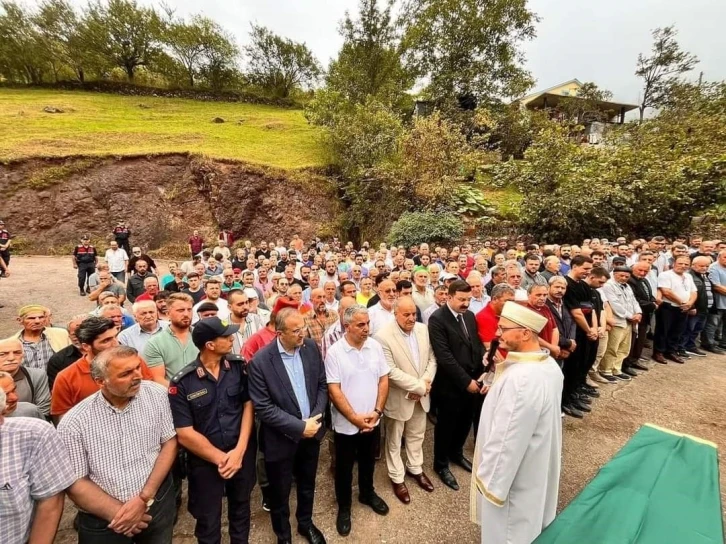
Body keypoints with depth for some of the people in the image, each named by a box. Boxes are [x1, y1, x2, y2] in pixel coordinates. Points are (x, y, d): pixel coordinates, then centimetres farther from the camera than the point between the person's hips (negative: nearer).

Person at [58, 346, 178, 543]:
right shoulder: (73, 423, -15)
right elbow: (75, 483, -8)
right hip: (102, 520, -1)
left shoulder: (156, 394, -13)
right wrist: (118, 513, -12)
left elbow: (169, 443, -7)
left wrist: (145, 498, -14)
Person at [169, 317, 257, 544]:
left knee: (241, 507, 25)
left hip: (243, 453, 3)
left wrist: (239, 451, -12)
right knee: (208, 519, 19)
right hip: (205, 461, -2)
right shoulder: (182, 383, -17)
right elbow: (185, 434, -15)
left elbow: (248, 405, -5)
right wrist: (221, 458, -12)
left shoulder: (239, 366, -10)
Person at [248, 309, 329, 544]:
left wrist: (316, 418, -13)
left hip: (312, 432, 4)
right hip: (282, 438, -3)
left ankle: (305, 523, 53)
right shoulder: (260, 361, -23)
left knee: (307, 484, 25)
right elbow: (263, 407, -20)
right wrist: (299, 427, -21)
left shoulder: (311, 348, -9)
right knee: (280, 493, 19)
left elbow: (322, 385, 0)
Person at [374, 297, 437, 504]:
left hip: (421, 395, 5)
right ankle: (397, 478, 36)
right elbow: (391, 371, -25)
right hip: (398, 398, -5)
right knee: (394, 440, 15)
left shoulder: (423, 329, -4)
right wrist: (418, 386, -21)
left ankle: (415, 468, 47)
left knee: (417, 435, 24)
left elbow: (432, 358, 1)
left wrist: (426, 383, -14)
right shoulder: (383, 337, -24)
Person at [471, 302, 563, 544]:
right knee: (532, 524, 30)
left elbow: (506, 441, -29)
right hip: (539, 467, 8)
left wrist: (489, 481, -17)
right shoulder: (550, 365, -7)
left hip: (513, 477, -8)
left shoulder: (520, 379, -37)